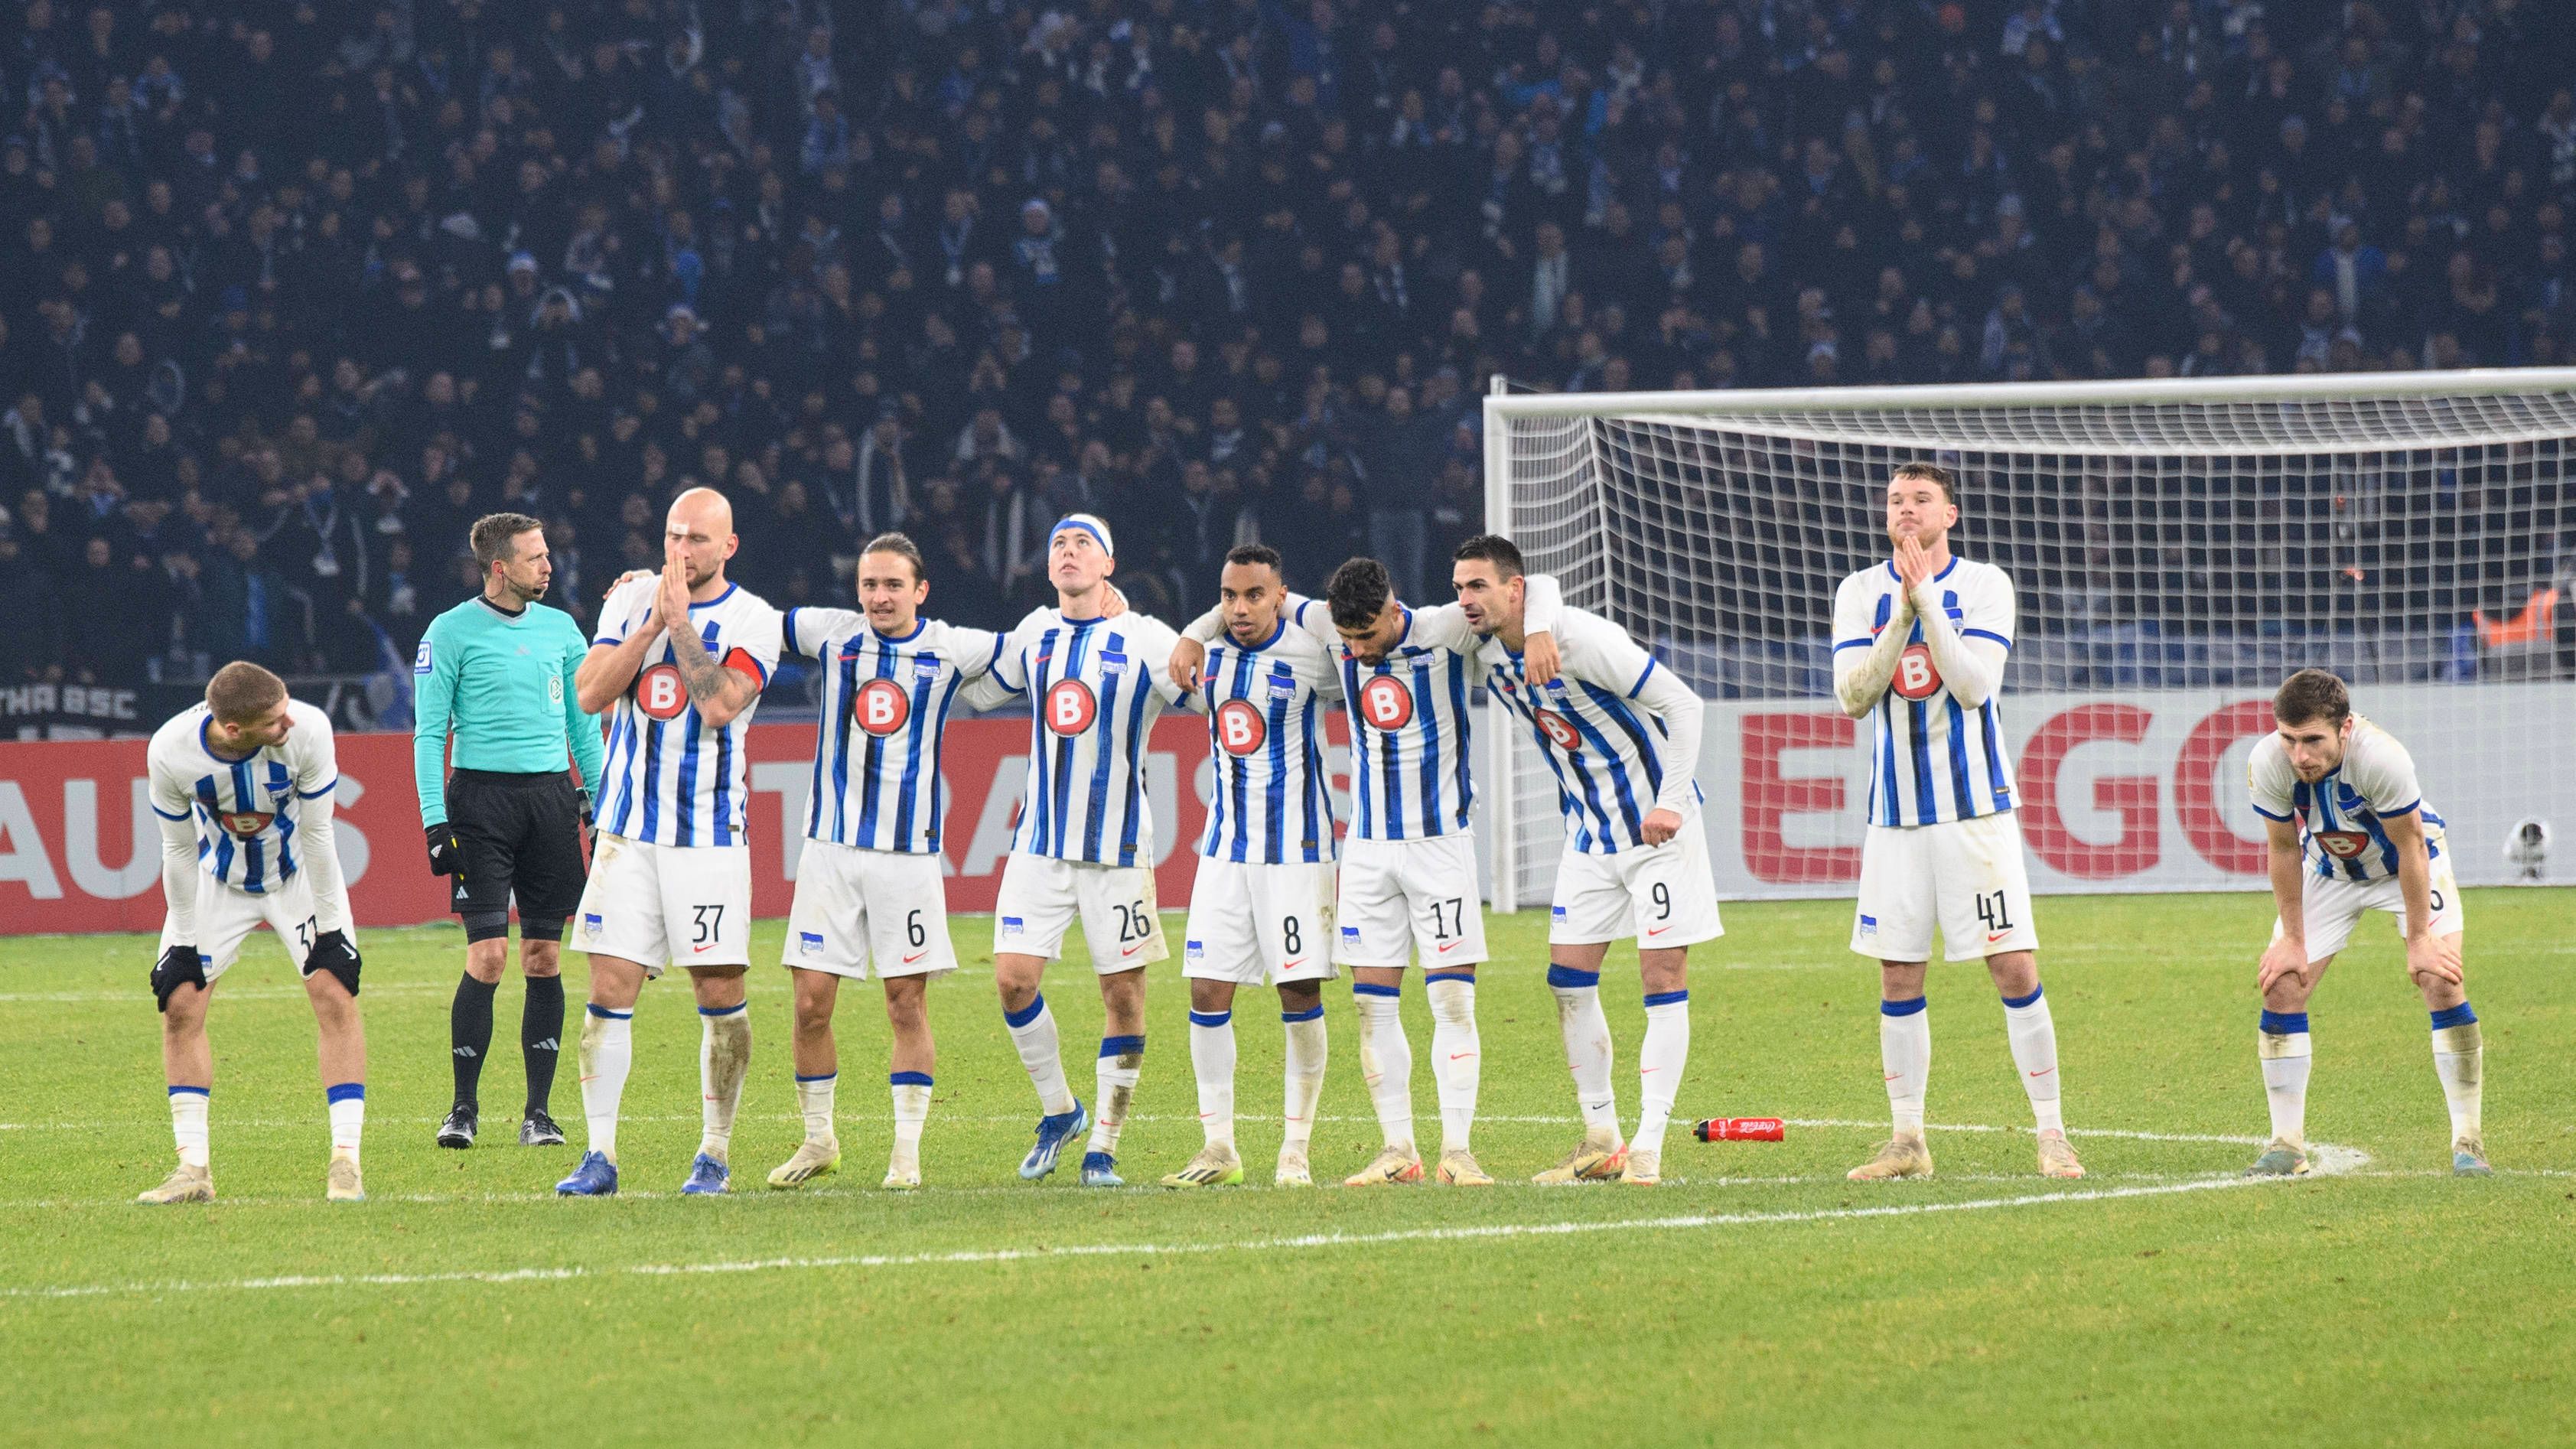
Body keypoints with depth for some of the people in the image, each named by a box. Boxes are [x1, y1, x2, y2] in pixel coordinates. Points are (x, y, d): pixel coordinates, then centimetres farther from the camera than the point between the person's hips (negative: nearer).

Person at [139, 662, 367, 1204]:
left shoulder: (309, 729, -33)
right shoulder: (171, 751, -31)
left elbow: (316, 835, -21)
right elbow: (180, 849, -15)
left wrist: (326, 926, -17)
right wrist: (184, 938, -11)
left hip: (297, 875, -1)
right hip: (219, 883, 1)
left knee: (335, 996, -14)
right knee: (180, 1004, -8)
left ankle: (345, 1162, -10)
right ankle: (194, 1168, 1)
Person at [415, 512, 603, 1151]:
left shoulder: (560, 629, 12)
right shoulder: (452, 632, -1)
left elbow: (584, 725, 18)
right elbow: (429, 732, -2)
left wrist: (602, 805, 11)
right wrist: (435, 821, -9)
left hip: (552, 794, 4)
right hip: (481, 795, -4)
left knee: (544, 957, 2)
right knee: (488, 956, -10)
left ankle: (539, 1111, 6)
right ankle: (464, 1108, -1)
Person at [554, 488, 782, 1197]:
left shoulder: (752, 620, -3)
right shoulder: (631, 600, 7)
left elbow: (720, 705, -18)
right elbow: (590, 694, -3)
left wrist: (680, 620, -16)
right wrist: (650, 624, -11)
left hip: (710, 835, -2)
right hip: (628, 830, 2)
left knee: (720, 993, -2)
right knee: (610, 990, -3)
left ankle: (715, 1154, 10)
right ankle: (599, 1156, 0)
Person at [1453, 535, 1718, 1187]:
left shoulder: (1583, 639, -22)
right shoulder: (1490, 659, 0)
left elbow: (1681, 703, -19)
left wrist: (1670, 803, -22)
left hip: (1657, 822, -8)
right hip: (1590, 831, 8)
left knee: (1664, 980, -7)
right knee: (1569, 979, 3)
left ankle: (1647, 1148, -7)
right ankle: (1601, 1141, 12)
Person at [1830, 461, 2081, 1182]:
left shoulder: (1984, 584, -2)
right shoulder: (1860, 593, 6)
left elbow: (1975, 683, -13)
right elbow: (1853, 695, -4)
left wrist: (1927, 599, -16)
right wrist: (1904, 613, -13)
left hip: (1975, 805, -3)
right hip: (1896, 809, 3)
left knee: (2015, 967, -8)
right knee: (1898, 978, 5)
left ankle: (2052, 1134, -2)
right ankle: (1907, 1139, 14)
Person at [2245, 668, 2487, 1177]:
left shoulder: (2382, 757, -39)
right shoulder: (2267, 764, -30)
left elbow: (2409, 845, -24)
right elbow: (2283, 849, -13)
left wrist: (2419, 939, -17)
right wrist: (2292, 940, -7)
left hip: (2409, 865, -3)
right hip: (2328, 869, 3)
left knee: (2442, 982, -15)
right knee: (2280, 986, -7)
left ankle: (2468, 1142, -5)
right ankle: (2287, 1146, 4)